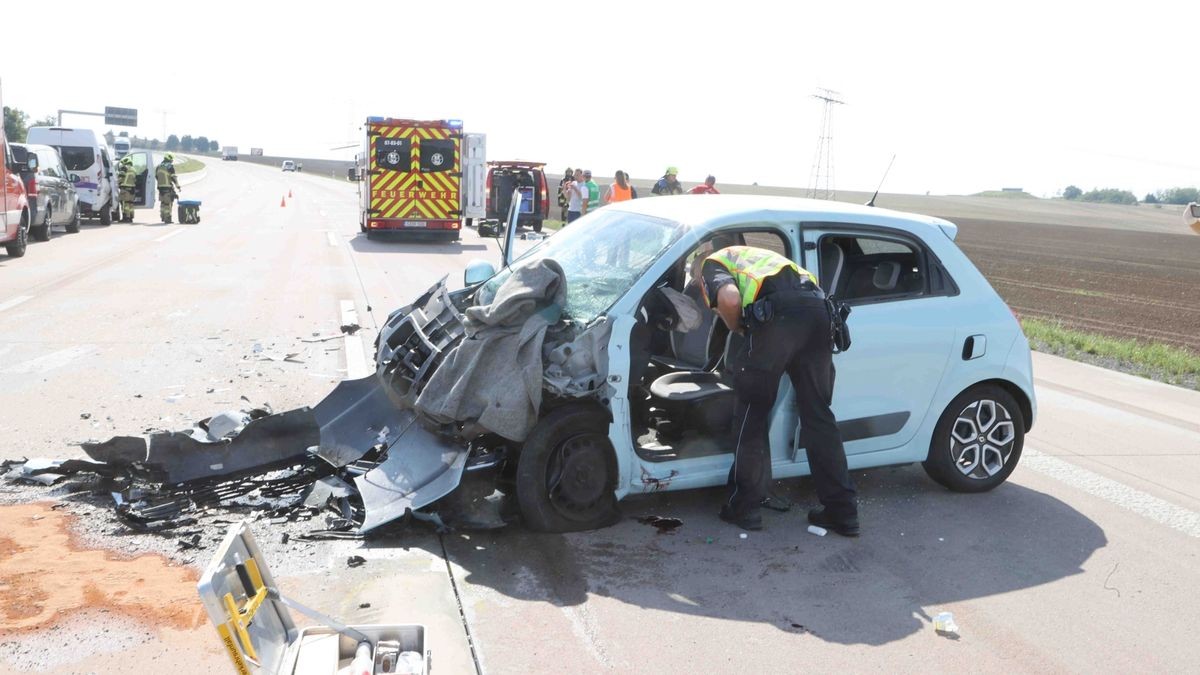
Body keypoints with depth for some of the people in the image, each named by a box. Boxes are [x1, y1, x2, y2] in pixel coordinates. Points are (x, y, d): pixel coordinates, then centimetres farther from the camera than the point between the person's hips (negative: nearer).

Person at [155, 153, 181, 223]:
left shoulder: (159, 166, 13)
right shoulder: (170, 166, -10)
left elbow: (156, 176, 18)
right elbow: (173, 177, -14)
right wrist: (178, 186, -9)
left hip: (160, 187, 7)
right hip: (168, 187, -7)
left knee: (163, 202, 18)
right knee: (168, 203, -4)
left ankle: (163, 217, 23)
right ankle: (167, 218, -6)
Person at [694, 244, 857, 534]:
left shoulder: (711, 264, 17)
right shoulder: (750, 255, 40)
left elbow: (730, 298, -7)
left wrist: (736, 327, 12)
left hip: (779, 313, -7)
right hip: (817, 307, 7)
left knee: (752, 411, 8)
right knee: (818, 414, 13)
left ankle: (744, 507, 16)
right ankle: (842, 511, 17)